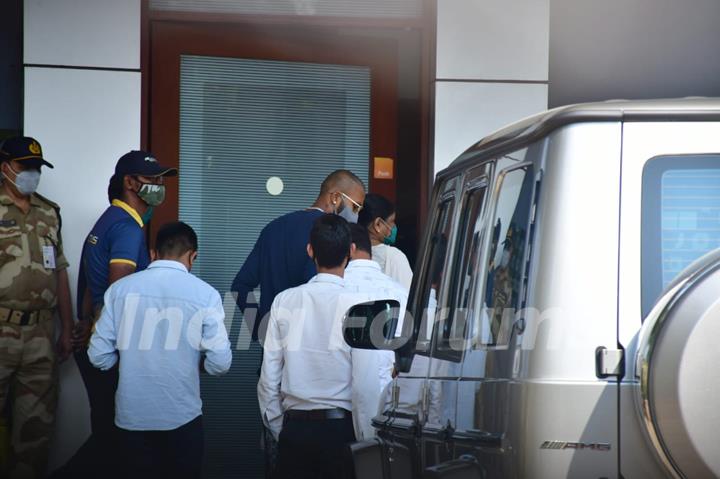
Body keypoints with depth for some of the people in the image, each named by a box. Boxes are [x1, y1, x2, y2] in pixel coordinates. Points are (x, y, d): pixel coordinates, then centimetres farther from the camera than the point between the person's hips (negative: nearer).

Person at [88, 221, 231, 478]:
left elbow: (99, 356, 0)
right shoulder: (205, 294, -7)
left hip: (131, 416, 2)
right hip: (182, 416, -2)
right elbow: (220, 363, -9)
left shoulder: (120, 289, -2)